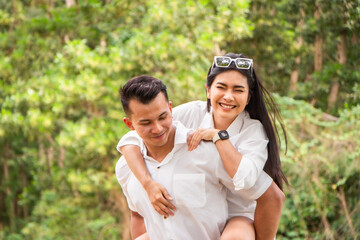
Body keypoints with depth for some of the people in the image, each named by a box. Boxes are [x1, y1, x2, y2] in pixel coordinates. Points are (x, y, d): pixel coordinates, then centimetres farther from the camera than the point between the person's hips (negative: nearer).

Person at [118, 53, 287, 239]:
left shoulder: (254, 130, -14)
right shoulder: (192, 113, -9)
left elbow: (244, 180, -33)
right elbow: (129, 141, -12)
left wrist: (218, 136, -27)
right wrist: (148, 184, -27)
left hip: (236, 216, -4)